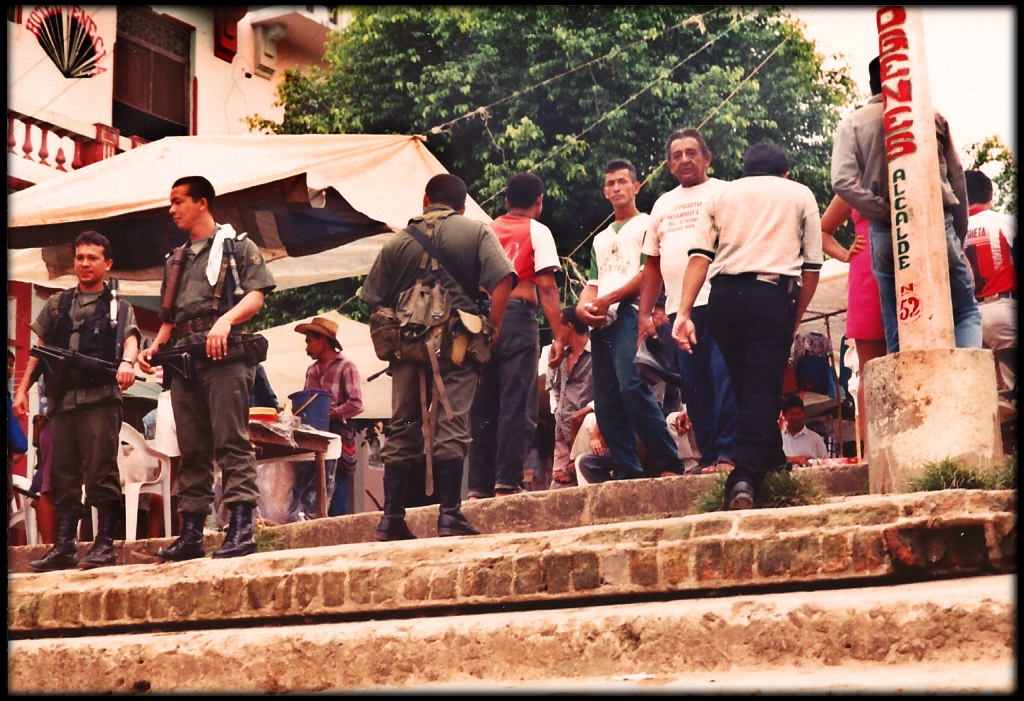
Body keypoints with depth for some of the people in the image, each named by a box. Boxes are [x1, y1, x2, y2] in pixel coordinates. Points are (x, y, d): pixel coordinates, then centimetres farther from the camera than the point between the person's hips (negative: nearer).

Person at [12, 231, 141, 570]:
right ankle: (63, 548, 8)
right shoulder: (57, 304, 21)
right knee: (62, 475, 4)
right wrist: (22, 389, 12)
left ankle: (104, 545, -8)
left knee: (101, 471, -10)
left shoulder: (118, 306, 11)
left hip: (100, 398, -4)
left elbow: (130, 338, -6)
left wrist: (127, 361, -28)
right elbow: (39, 350, 22)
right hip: (61, 399, 4)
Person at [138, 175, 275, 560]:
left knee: (231, 442, -13)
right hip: (183, 359, 7)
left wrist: (226, 320, -21)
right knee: (191, 449, 5)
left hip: (225, 356, -6)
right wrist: (154, 348, 8)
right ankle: (190, 533, 7)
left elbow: (256, 296, -4)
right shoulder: (176, 261, 27)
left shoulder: (237, 246, 8)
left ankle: (241, 528, -17)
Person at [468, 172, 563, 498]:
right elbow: (546, 287, -6)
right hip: (517, 316, -5)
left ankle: (479, 486, 7)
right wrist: (558, 336, -8)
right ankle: (507, 483, -9)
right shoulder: (537, 231, 5)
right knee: (517, 405, -4)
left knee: (482, 407, 8)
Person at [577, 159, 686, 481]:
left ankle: (669, 464, -20)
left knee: (632, 387, -23)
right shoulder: (601, 239, 29)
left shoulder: (647, 225, 7)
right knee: (605, 401, 0)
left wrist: (608, 299, -11)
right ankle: (628, 473, 2)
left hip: (630, 313, -8)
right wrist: (582, 306, 1)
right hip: (601, 322, 8)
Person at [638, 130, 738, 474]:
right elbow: (652, 264, 21)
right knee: (694, 388, 5)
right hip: (677, 308, 5)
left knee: (725, 380, -11)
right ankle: (708, 457, 9)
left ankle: (728, 454, -10)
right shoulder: (663, 205, 22)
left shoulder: (724, 193, 7)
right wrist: (644, 314, 13)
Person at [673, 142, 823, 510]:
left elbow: (699, 257, 5)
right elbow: (812, 268, 9)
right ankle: (745, 476, -19)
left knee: (744, 386, 17)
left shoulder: (721, 195, 21)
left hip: (724, 294, 2)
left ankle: (773, 462, 27)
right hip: (774, 294, -2)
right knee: (762, 388, -5)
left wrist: (684, 312, -1)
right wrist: (795, 320, 19)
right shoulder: (800, 195, 19)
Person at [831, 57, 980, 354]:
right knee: (966, 312, 9)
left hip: (885, 233, 0)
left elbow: (842, 181, -10)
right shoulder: (934, 117, 8)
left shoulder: (852, 124, 5)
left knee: (898, 331, 6)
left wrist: (886, 213, -7)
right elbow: (956, 177, 9)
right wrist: (960, 235, 16)